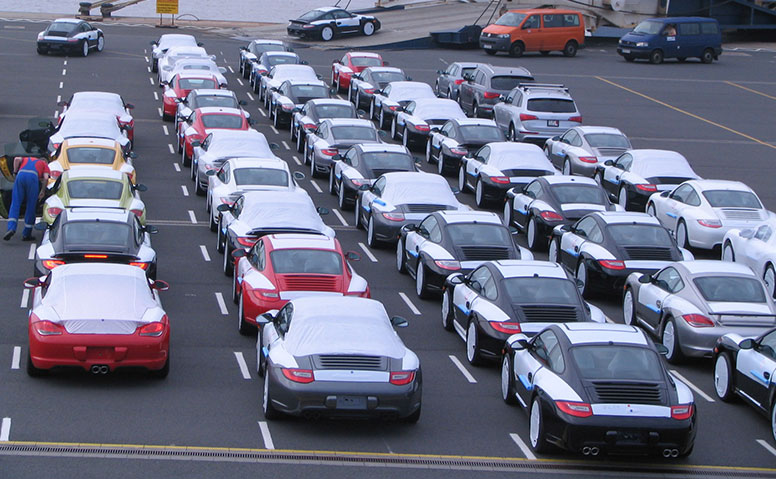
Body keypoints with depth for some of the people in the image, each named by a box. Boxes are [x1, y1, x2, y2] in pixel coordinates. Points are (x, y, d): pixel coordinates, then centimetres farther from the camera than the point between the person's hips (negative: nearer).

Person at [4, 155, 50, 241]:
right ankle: (26, 235, 11)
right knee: (30, 207, 7)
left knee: (15, 204, 4)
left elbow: (17, 159, 15)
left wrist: (15, 172, 21)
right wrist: (43, 191, 22)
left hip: (21, 174, 2)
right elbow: (46, 178, 12)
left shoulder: (26, 159, 38)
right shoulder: (44, 164, 30)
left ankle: (11, 228, -16)